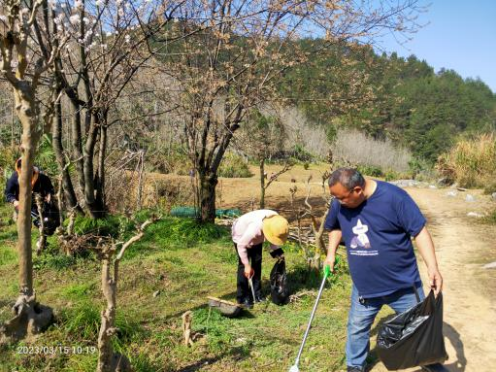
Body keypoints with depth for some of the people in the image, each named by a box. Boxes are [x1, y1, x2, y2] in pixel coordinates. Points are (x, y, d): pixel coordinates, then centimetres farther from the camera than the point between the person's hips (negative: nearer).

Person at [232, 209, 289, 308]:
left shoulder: (276, 221, -29)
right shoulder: (254, 229, -46)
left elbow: (274, 238, -6)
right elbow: (241, 245, -31)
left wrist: (277, 251, -17)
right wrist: (247, 265, -26)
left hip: (256, 237, 6)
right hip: (241, 235, -6)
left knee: (257, 262, 5)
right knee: (243, 265, -9)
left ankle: (257, 293, 18)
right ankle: (242, 297, 1)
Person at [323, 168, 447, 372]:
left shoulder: (393, 197, -22)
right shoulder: (339, 204, -7)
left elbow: (419, 231, -18)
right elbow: (336, 227, 16)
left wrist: (432, 267, -26)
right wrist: (331, 253, 5)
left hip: (402, 284, -3)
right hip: (363, 285, 3)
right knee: (357, 328, 14)